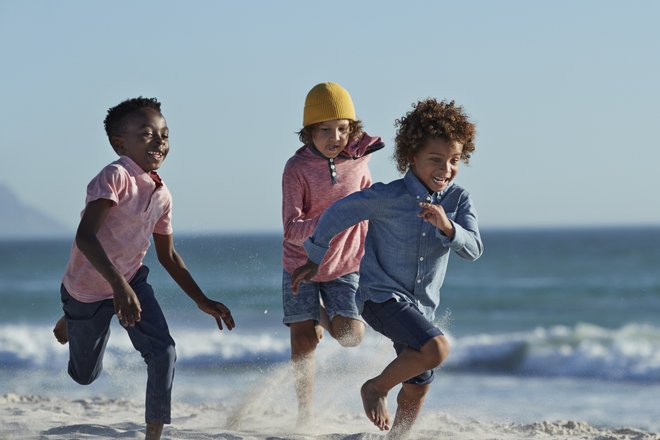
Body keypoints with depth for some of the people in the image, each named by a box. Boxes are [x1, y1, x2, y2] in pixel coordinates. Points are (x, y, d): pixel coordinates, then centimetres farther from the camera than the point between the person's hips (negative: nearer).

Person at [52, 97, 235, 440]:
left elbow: (168, 255, 8)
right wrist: (119, 285, -48)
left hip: (131, 281, 5)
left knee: (163, 353, -15)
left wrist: (202, 302, 4)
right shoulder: (115, 177, -28)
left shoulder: (161, 194, -4)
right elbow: (85, 237, -38)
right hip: (88, 289, -5)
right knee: (86, 375, 14)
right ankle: (69, 322, 49)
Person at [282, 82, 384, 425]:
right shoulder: (297, 168, -19)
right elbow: (292, 229, -25)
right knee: (304, 341, -2)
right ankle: (305, 413, 15)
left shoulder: (358, 162, -9)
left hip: (344, 265, 2)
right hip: (301, 265, -2)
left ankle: (325, 315, 24)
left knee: (350, 336, -11)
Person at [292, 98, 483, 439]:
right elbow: (340, 212, -2)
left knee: (417, 388, 13)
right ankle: (376, 387, -5)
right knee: (437, 349, -28)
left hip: (421, 305, 6)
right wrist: (314, 259, 9)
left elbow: (473, 250, -14)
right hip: (381, 294, -6)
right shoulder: (388, 197, -16)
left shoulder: (459, 200, -4)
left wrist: (447, 226, -34)